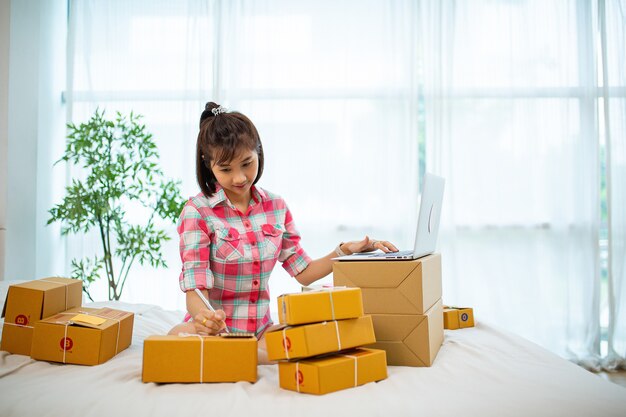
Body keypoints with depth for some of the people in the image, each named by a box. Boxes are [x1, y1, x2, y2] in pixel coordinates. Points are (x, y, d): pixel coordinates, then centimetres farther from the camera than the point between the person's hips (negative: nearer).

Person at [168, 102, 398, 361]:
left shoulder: (276, 207, 5)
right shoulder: (197, 211, -9)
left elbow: (303, 272, 11)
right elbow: (195, 289, -16)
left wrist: (346, 251, -2)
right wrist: (204, 316, -39)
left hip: (261, 329, 3)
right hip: (214, 328, -2)